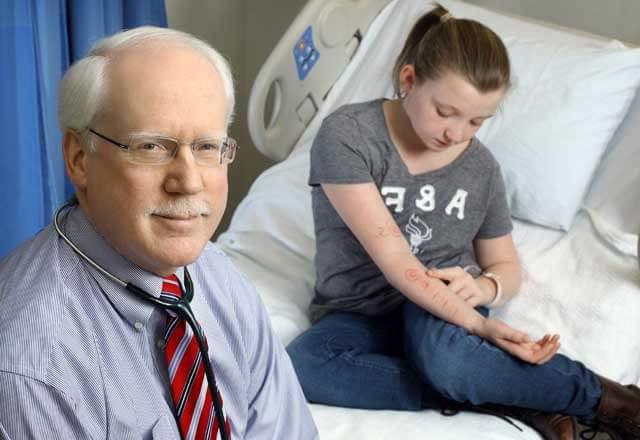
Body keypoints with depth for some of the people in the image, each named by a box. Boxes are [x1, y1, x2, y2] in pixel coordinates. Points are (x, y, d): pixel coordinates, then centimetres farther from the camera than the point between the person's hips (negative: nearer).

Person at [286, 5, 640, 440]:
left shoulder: (481, 166, 0)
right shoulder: (347, 134, -14)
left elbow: (508, 267, 12)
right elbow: (390, 256, -22)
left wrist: (484, 288, -13)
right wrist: (477, 325, -31)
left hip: (443, 306, 1)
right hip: (357, 313, 0)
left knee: (444, 355, -38)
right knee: (295, 371, -36)